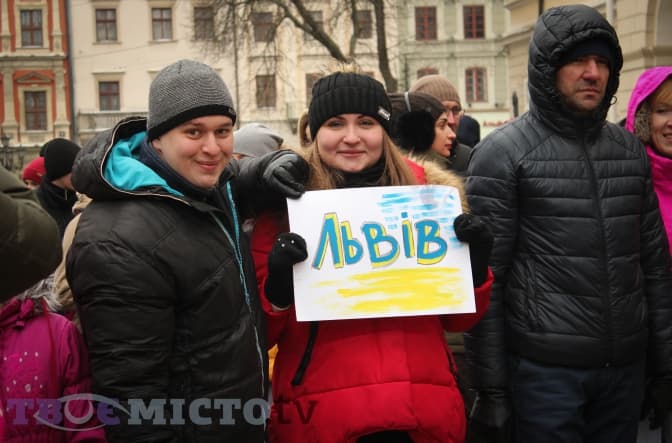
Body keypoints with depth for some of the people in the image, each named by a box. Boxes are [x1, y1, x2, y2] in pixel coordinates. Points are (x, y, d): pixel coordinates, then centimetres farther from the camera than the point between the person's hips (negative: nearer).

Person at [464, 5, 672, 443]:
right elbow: (484, 279, -8)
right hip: (545, 367, -4)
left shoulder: (630, 149, 9)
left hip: (626, 365, 5)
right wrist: (491, 386, -9)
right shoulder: (502, 153, -6)